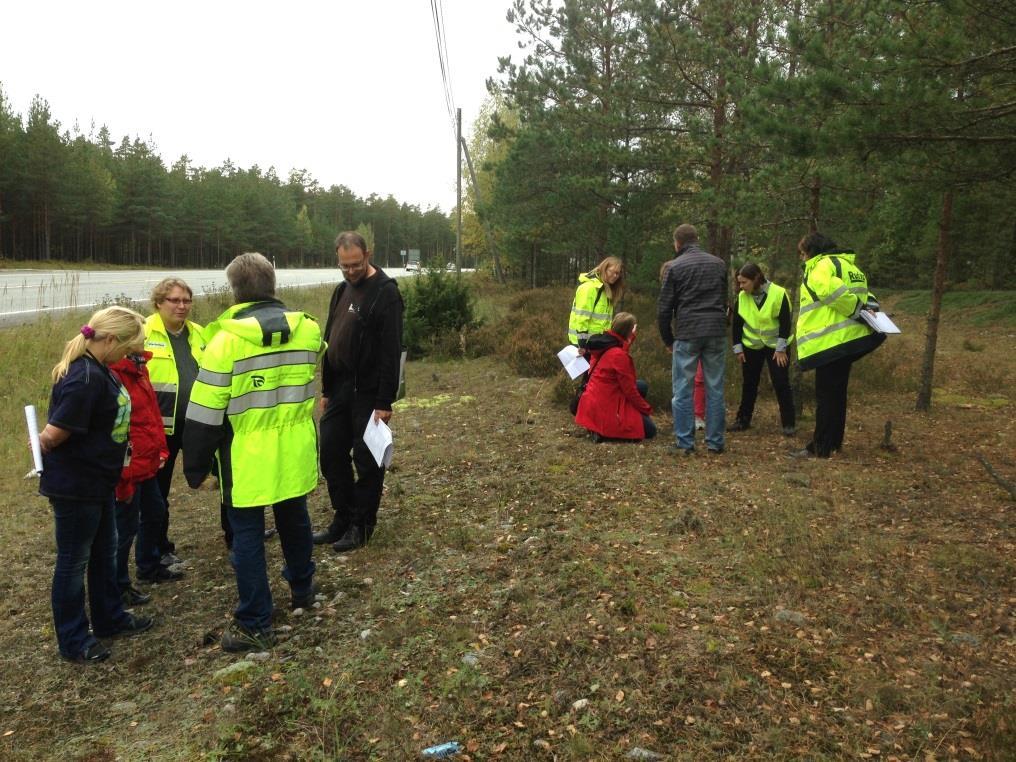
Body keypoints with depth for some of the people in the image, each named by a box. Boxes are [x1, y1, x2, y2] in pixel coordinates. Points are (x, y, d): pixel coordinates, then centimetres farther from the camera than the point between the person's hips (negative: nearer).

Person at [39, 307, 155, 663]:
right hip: (74, 486, -9)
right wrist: (43, 445, -6)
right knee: (73, 561, 6)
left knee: (104, 552, 21)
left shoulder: (98, 370, 5)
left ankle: (110, 619, 37)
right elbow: (53, 434, -25)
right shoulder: (85, 379, -27)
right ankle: (74, 641, 21)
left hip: (97, 482, 9)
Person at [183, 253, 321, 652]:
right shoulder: (308, 328, -2)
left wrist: (195, 467, -3)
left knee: (247, 535, 5)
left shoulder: (227, 338, -15)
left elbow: (205, 412, -12)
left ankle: (254, 624, 10)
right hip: (296, 450, 5)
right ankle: (302, 588, 41)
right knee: (294, 518, 23)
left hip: (249, 456, -5)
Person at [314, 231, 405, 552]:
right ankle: (343, 517, 26)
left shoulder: (385, 293, -14)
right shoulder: (342, 290, 12)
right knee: (330, 453, 11)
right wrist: (326, 390, 15)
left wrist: (385, 401, -20)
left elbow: (391, 351, -18)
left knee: (367, 461, 3)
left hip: (368, 393, -8)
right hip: (340, 390, 8)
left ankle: (361, 526, 17)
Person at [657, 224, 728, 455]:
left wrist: (668, 340, 10)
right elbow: (724, 300, 18)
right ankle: (715, 442, 10)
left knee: (683, 390, 3)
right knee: (715, 388, 7)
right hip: (716, 332, 3)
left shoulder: (676, 267, 0)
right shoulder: (719, 263, 13)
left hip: (687, 334, -3)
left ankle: (685, 442, 3)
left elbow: (664, 308, 0)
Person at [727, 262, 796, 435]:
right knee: (748, 384, 9)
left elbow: (785, 322, -15)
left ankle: (788, 423, 3)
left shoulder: (778, 293, -19)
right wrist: (737, 348, 0)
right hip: (751, 346, 4)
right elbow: (737, 323, 2)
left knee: (781, 383, -5)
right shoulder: (742, 297, -7)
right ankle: (743, 420, 20)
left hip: (776, 346, -4)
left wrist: (781, 348, -16)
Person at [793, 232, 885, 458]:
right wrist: (870, 307, -1)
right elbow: (863, 294, 18)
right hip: (848, 339, 9)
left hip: (830, 342, -9)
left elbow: (836, 293, -25)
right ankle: (833, 443, 24)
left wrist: (858, 310, -12)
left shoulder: (820, 267, -11)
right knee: (837, 394, 16)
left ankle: (820, 448, 2)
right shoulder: (846, 264, 19)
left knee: (826, 396, -3)